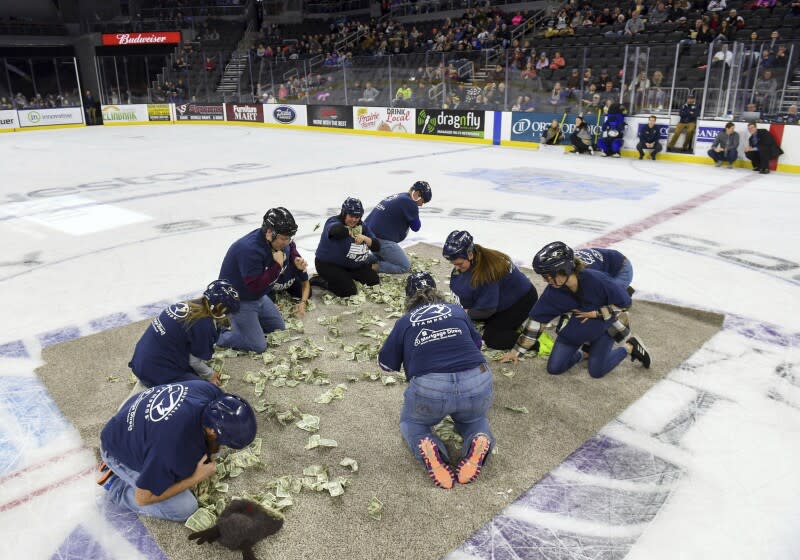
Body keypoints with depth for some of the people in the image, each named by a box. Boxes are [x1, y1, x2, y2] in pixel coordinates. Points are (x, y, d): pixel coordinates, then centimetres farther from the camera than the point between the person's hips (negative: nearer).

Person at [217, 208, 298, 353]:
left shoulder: (272, 240, -9)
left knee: (279, 328, 18)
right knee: (258, 346, -9)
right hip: (239, 300, -9)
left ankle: (242, 323, 25)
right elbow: (256, 286, -33)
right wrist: (277, 265, -35)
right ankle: (217, 335, 7)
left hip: (258, 296, 9)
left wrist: (296, 259, -7)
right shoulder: (250, 249, -35)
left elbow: (290, 249, 15)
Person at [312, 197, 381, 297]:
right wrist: (353, 232, -37)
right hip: (329, 265, -8)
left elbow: (376, 247, -8)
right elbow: (337, 230, -50)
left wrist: (365, 238, -25)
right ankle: (322, 281, 1)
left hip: (353, 265, 8)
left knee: (374, 281, 7)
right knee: (349, 291, -21)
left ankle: (346, 275, 23)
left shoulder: (362, 226, -1)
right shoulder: (334, 222, -21)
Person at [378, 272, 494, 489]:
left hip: (429, 391, -2)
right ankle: (479, 440, 0)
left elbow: (386, 364, 23)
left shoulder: (404, 322, 14)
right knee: (474, 417, 36)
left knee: (411, 422, 30)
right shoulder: (457, 310, 20)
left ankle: (426, 446, -4)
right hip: (477, 385, 2)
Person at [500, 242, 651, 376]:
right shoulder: (553, 291, -23)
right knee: (554, 368, -5)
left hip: (602, 326, -3)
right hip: (573, 329, 3)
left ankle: (630, 347, 16)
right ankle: (582, 354, 24)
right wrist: (517, 351, -14)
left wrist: (595, 313, -22)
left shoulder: (596, 279, -35)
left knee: (597, 371, -7)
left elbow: (624, 302, -22)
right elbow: (536, 319, -15)